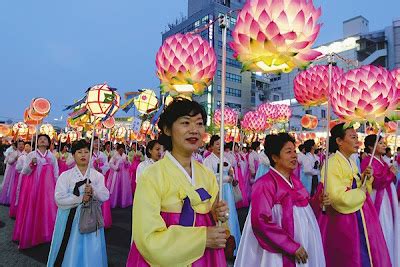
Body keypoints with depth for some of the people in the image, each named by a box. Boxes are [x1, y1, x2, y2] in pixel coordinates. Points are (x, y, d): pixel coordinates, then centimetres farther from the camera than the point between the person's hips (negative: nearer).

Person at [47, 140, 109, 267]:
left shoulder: (97, 176, 2)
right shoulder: (65, 175, -2)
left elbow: (105, 196, -6)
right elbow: (59, 198, -11)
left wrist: (93, 191, -24)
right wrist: (80, 199, -18)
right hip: (70, 218, -1)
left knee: (90, 251, 7)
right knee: (70, 252, 9)